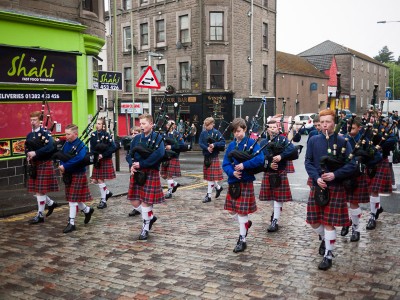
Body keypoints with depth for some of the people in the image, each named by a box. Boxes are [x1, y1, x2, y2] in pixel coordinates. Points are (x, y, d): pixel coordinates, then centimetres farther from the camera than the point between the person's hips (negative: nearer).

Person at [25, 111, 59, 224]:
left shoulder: (45, 133, -11)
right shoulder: (29, 135, 11)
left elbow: (50, 147, -25)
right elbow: (27, 148, 19)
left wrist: (35, 153, -28)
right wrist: (28, 156, -3)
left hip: (44, 164, -8)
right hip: (33, 165, 8)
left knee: (40, 190, -4)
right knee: (35, 190, 11)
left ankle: (40, 215, 5)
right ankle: (51, 203, 33)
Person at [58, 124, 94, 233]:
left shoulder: (81, 145, -16)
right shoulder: (66, 144, 6)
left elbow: (79, 158, -31)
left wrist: (65, 166, -29)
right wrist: (61, 166, -12)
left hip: (77, 175, -7)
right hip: (68, 175, 7)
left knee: (73, 199, -4)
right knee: (73, 198, 16)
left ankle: (71, 223, 4)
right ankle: (87, 210, 39)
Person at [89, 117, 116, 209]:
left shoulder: (107, 135, -11)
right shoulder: (93, 135, 4)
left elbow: (113, 148, -18)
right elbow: (92, 148, 4)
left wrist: (102, 155, -22)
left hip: (105, 161, -6)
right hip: (97, 161, 6)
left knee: (100, 180, -4)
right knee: (95, 180, 9)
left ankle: (103, 201, 9)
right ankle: (107, 192, 32)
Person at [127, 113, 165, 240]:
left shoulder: (157, 138, -7)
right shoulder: (137, 138, 10)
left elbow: (159, 154, -23)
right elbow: (130, 154, 12)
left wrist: (141, 164, -23)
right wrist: (132, 165, -10)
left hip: (150, 173, -6)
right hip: (137, 173, 6)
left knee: (146, 201, -1)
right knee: (134, 201, 8)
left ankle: (145, 228, 16)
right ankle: (150, 217, 33)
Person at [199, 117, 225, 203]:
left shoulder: (216, 133, -6)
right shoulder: (203, 133, 5)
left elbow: (223, 142, -12)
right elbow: (200, 143, -3)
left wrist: (214, 145, -25)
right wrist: (207, 148, -20)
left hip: (214, 157, -5)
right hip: (206, 157, 5)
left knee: (211, 177, -3)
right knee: (209, 176, 14)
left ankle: (209, 195, 4)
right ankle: (218, 187, 37)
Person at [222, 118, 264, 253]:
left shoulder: (252, 143, -7)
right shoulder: (231, 145, 7)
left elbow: (260, 159, -20)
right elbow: (225, 164, 4)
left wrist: (244, 165, -25)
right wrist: (232, 172, -16)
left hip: (246, 182, -5)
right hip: (233, 182, 6)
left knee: (242, 211, -1)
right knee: (232, 210, 12)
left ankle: (242, 240, 11)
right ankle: (246, 223, 42)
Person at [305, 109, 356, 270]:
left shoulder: (342, 141, -4)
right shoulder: (313, 140, 3)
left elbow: (352, 165, -7)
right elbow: (308, 162, 1)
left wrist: (335, 174, -20)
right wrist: (316, 178, -14)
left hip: (335, 187, -3)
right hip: (317, 186, 3)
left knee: (329, 223, -2)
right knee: (314, 220, 10)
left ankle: (328, 256, 12)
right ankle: (324, 239, 41)